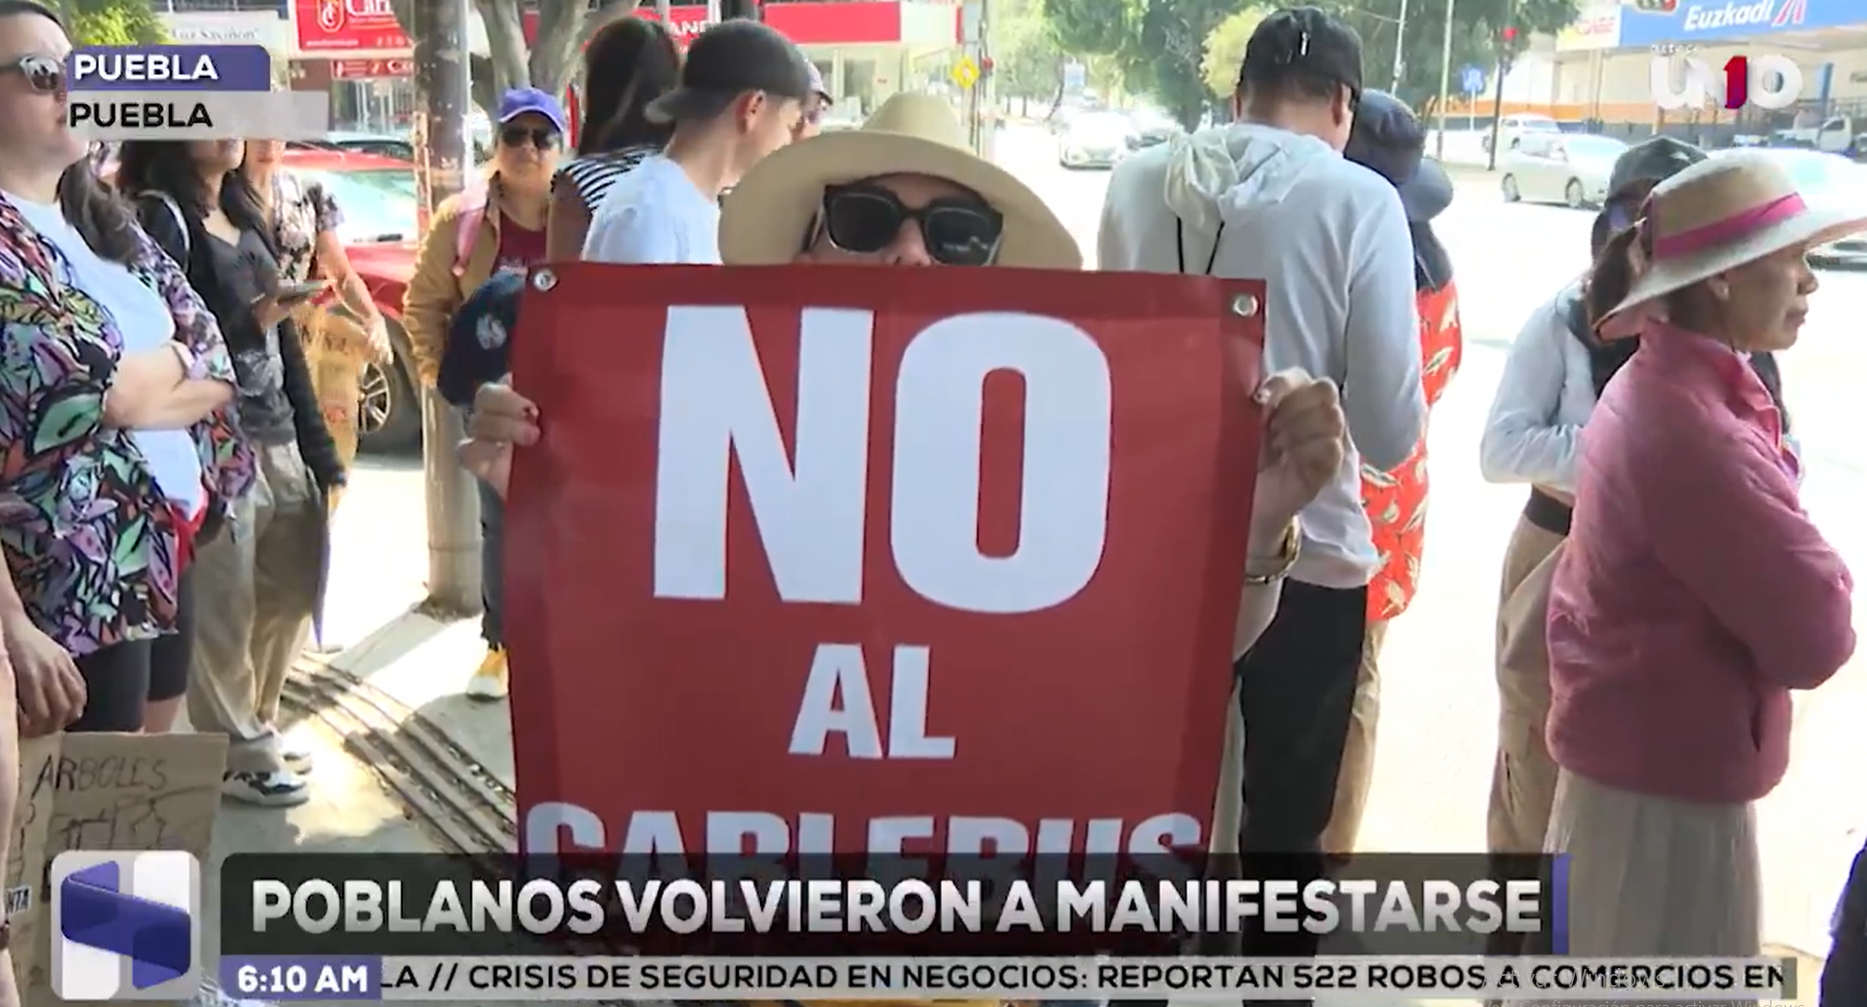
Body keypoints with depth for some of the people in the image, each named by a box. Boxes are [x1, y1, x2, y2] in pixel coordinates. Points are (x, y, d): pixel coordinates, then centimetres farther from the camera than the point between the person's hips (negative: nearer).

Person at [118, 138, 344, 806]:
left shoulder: (246, 217, 18)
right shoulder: (161, 216, -6)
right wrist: (246, 322, -24)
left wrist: (317, 449, 15)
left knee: (291, 590, 14)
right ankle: (236, 754, 10)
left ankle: (254, 731, 30)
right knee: (223, 611, -3)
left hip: (278, 439, 8)